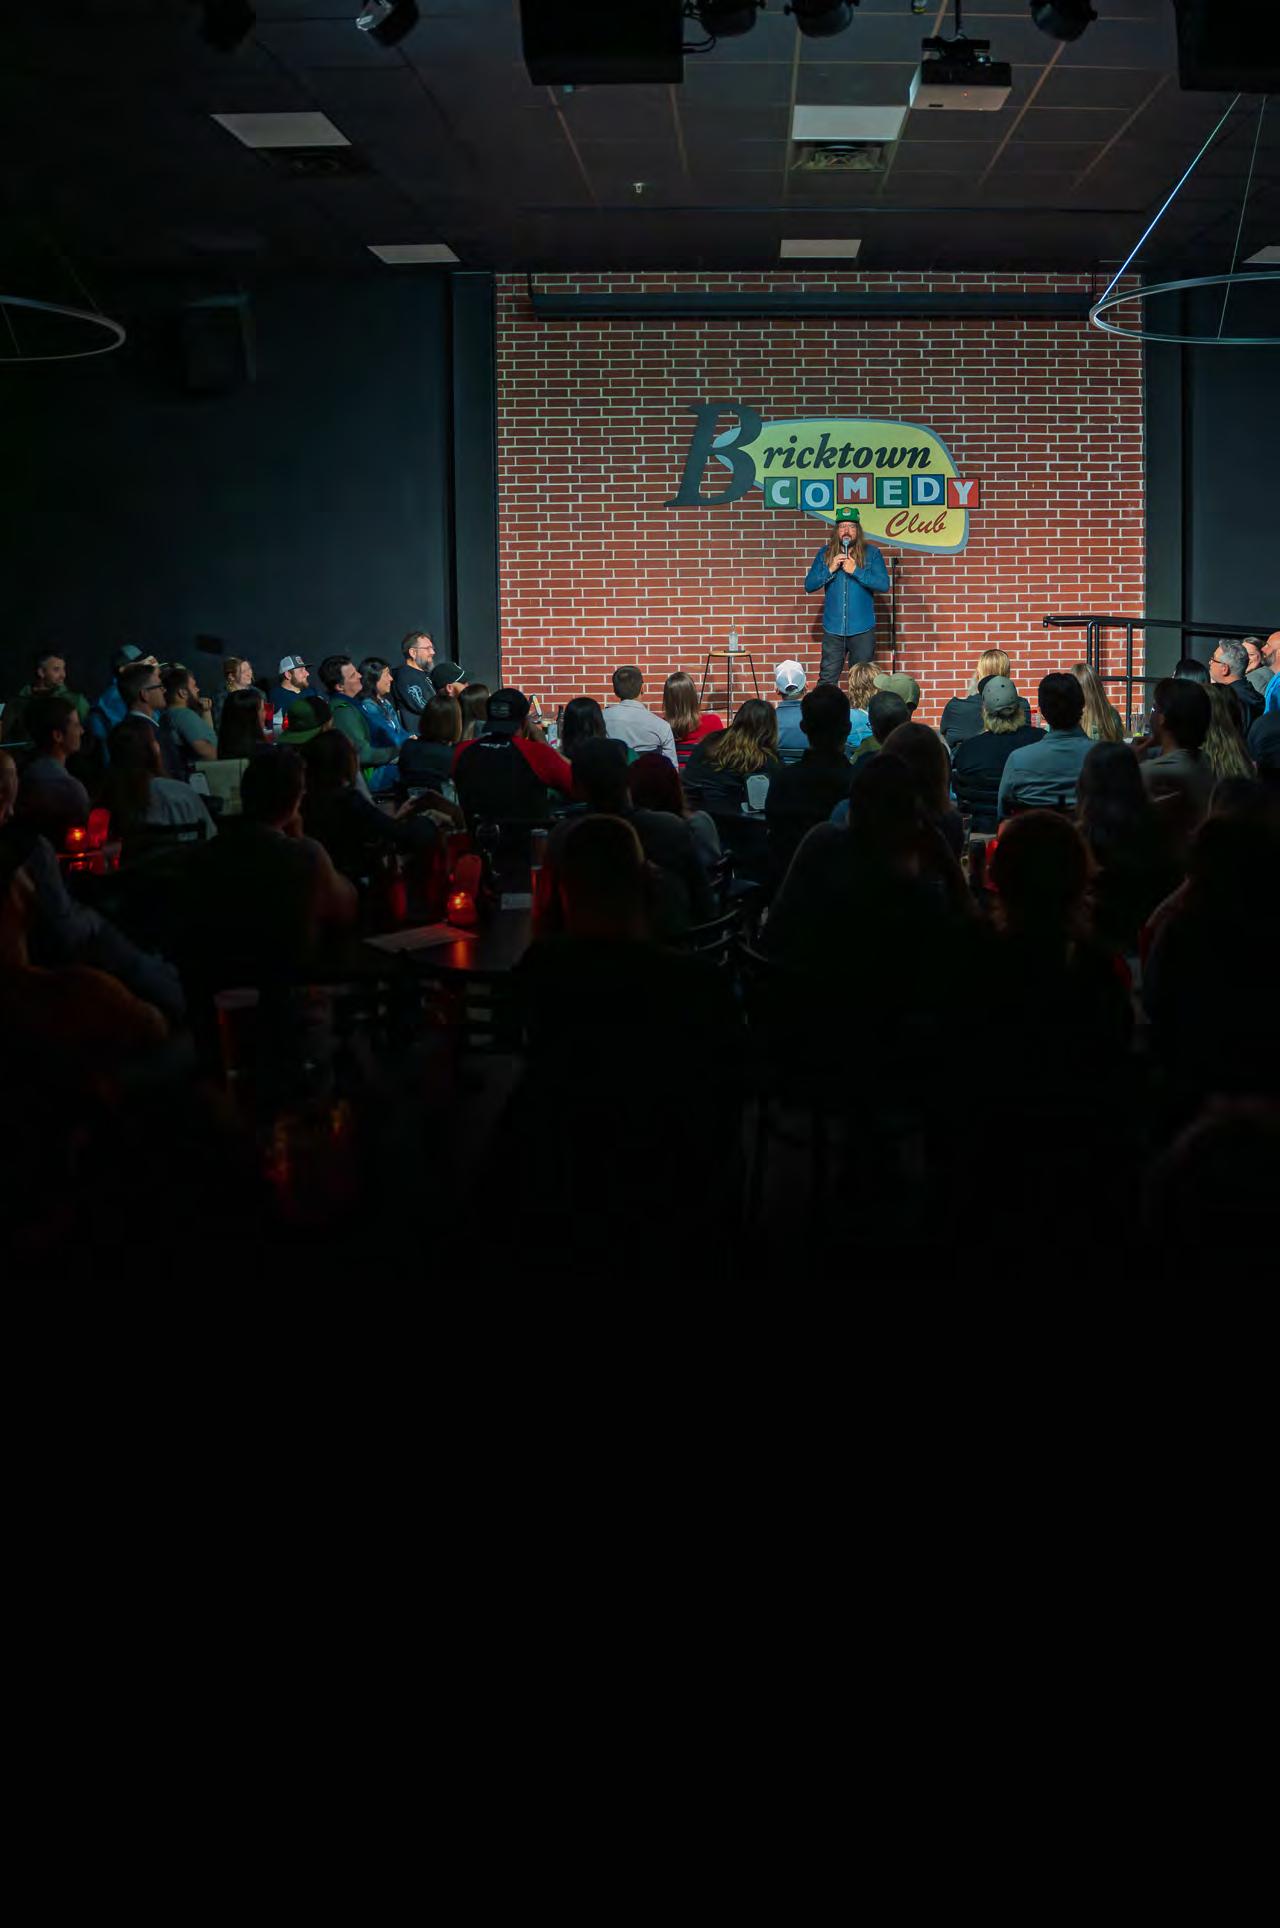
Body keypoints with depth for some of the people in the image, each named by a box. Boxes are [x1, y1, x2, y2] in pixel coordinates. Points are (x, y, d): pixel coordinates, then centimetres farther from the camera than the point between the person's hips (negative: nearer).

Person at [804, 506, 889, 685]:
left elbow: (884, 583, -10)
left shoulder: (871, 553, 0)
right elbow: (809, 586, 3)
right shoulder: (825, 554, 6)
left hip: (862, 630, -1)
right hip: (833, 630, 1)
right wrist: (829, 570, -12)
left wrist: (856, 571, -17)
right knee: (827, 680, 0)